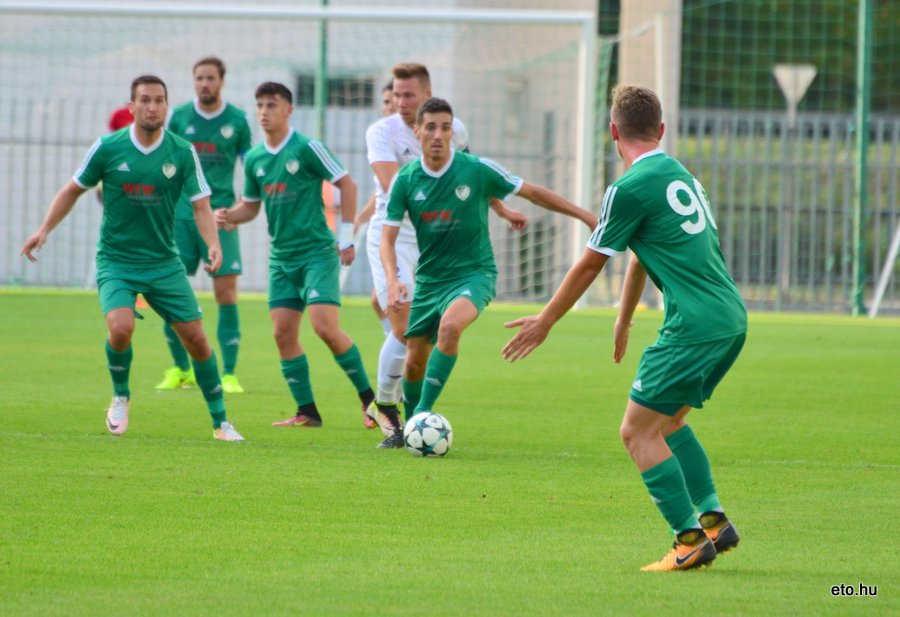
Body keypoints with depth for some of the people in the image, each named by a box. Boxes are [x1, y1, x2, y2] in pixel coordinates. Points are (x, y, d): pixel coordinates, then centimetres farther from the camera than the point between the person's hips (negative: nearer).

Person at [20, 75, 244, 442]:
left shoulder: (183, 153, -4)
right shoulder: (107, 148, -6)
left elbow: (200, 205, -3)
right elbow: (73, 190, 7)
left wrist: (213, 244, -21)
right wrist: (44, 229, -2)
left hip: (164, 263, 2)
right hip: (116, 261, -2)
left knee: (196, 338, -1)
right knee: (121, 327, -25)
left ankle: (220, 422, 14)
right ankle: (120, 396, 5)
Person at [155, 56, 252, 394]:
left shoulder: (237, 120, 1)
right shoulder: (178, 117, 4)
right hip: (182, 214, 1)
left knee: (226, 293, -7)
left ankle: (229, 373, -2)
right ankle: (181, 369, 14)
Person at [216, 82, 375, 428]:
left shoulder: (306, 149, -9)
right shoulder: (254, 159, 9)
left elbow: (346, 185, -5)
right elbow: (251, 205, 19)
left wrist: (346, 236, -8)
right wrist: (228, 216, -3)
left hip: (317, 251, -6)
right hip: (282, 257, 6)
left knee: (325, 327, -16)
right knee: (283, 332, -1)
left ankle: (369, 398, -3)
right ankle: (307, 412, 7)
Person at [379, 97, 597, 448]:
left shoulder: (476, 170, -13)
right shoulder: (406, 180, -6)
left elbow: (533, 193, -1)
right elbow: (388, 237, -5)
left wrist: (586, 216, -1)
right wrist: (393, 280, -24)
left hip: (473, 273, -4)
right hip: (429, 278, 4)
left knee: (450, 325, -33)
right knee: (415, 361, 7)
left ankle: (423, 414, -27)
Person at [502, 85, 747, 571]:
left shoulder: (631, 189, -9)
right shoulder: (681, 175, 18)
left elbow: (589, 264, 0)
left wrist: (544, 322, 11)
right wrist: (623, 321, 42)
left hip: (694, 326, -9)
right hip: (732, 319, 9)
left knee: (638, 432, -2)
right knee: (668, 422, 22)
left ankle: (691, 540, -6)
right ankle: (714, 520, 14)